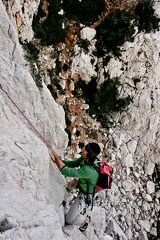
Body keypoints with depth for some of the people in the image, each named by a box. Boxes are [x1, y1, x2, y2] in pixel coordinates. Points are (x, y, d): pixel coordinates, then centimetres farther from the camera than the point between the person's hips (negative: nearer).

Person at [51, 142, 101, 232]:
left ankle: (86, 219, 34)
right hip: (82, 189, 7)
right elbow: (73, 163, -3)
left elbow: (66, 172, -43)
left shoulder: (88, 170, -42)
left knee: (70, 219, 4)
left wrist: (56, 157, -36)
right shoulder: (85, 158, -17)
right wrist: (59, 160, -17)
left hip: (86, 196, -7)